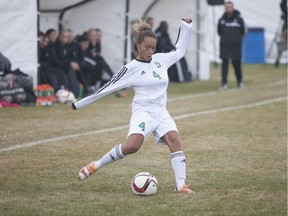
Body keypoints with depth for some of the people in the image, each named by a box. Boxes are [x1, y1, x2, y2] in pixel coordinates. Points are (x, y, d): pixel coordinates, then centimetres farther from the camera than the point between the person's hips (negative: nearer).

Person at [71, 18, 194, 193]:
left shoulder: (160, 59, 10)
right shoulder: (132, 68, -4)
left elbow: (180, 51, 26)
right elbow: (108, 87, 0)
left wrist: (186, 27, 18)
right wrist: (80, 104, 2)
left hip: (161, 112, 5)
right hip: (143, 111, -5)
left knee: (175, 141, -19)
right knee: (132, 146, -27)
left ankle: (181, 185, -22)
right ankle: (96, 165, -10)